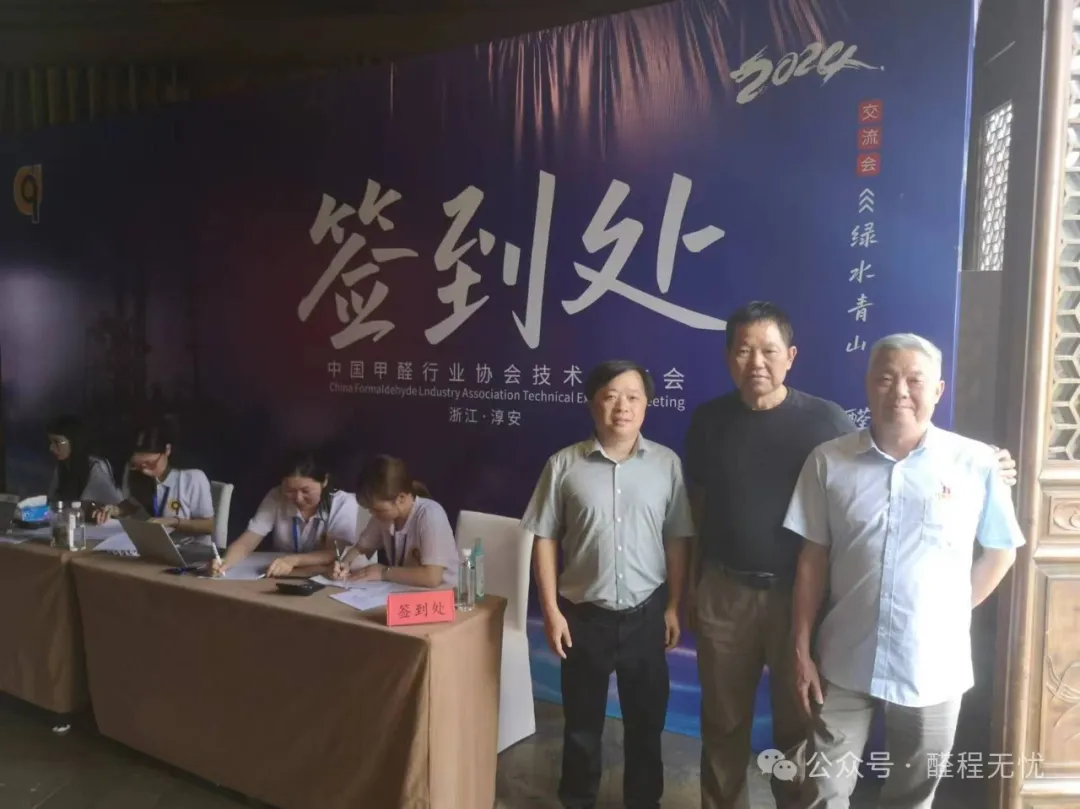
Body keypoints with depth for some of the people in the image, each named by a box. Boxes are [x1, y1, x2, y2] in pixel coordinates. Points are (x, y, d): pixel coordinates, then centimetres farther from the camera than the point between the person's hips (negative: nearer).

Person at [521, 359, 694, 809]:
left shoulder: (667, 464, -4)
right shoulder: (564, 464, -7)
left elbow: (677, 540, 1)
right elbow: (544, 539, -3)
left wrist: (673, 607, 1)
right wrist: (551, 610, -6)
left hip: (645, 614, 1)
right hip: (584, 615, 0)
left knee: (646, 719, 17)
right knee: (581, 720, 16)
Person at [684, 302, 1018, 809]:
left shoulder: (825, 420, -7)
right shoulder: (708, 421, -1)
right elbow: (697, 508, 5)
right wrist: (692, 582, 7)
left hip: (799, 593, -1)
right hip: (724, 592, 2)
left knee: (797, 722, 14)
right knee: (723, 720, 15)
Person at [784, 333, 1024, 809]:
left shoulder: (976, 463, -8)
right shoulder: (828, 461, -5)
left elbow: (1000, 550, 6)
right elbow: (813, 560, -2)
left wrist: (953, 613, 2)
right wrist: (801, 649, -2)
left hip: (934, 667, 0)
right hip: (845, 663, 0)